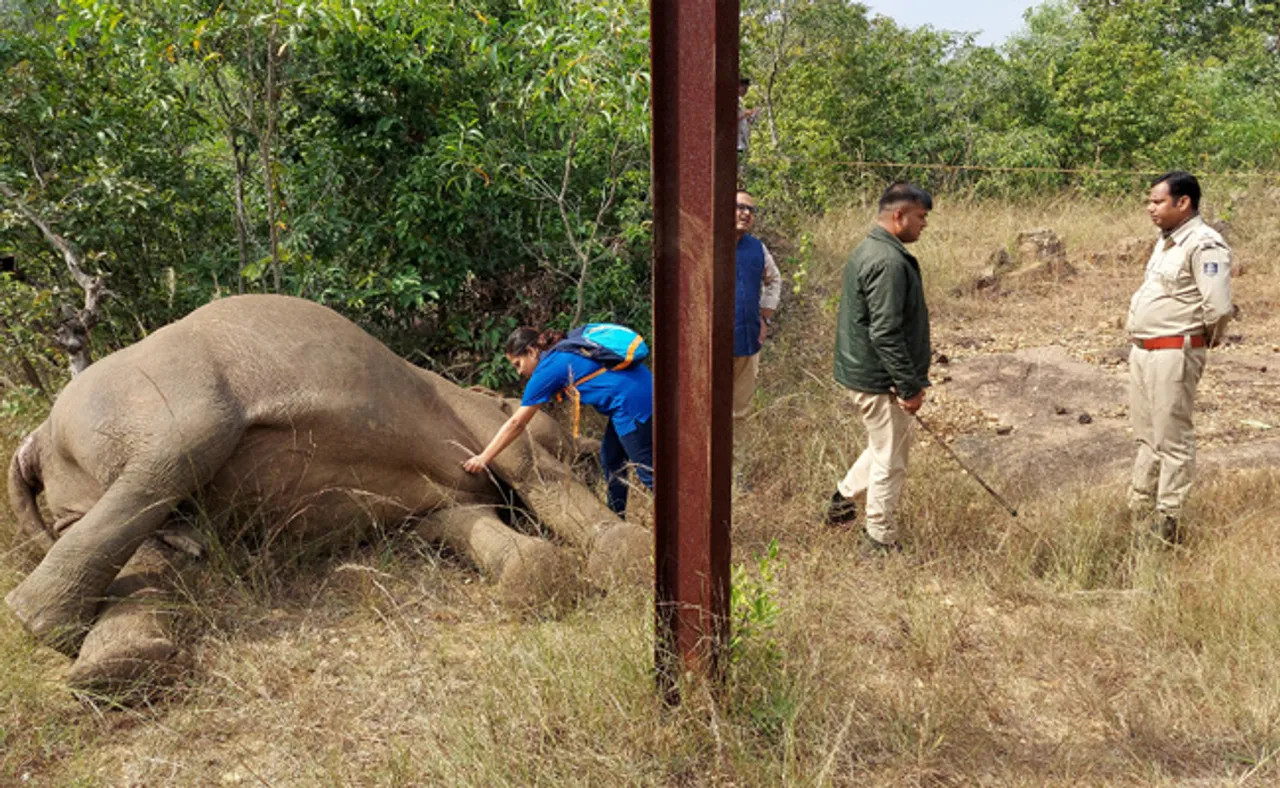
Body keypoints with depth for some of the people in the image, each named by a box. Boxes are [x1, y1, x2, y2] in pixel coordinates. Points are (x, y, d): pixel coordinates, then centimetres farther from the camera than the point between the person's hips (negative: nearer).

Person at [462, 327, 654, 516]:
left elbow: (516, 423, -5)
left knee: (647, 469, -3)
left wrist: (483, 458, 1)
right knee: (610, 458, 19)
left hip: (633, 403, -10)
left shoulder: (547, 370, -7)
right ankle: (616, 517, 28)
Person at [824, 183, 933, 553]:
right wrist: (910, 386, -20)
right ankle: (881, 544, 15)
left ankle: (844, 497, 35)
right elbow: (885, 334, -27)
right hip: (880, 379, -10)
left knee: (896, 438, 27)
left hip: (863, 369, 10)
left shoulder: (868, 251, 11)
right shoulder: (888, 262, -22)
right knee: (890, 461, 2)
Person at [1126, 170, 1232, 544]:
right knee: (1146, 436, 18)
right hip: (1142, 351, 10)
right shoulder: (1167, 241, 14)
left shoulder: (1204, 245, -16)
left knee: (1171, 440, -1)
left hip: (1174, 354, -10)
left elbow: (1219, 308, -21)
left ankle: (1167, 524, 7)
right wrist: (1138, 337, 13)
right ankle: (1138, 510, 30)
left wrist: (1203, 338, -5)